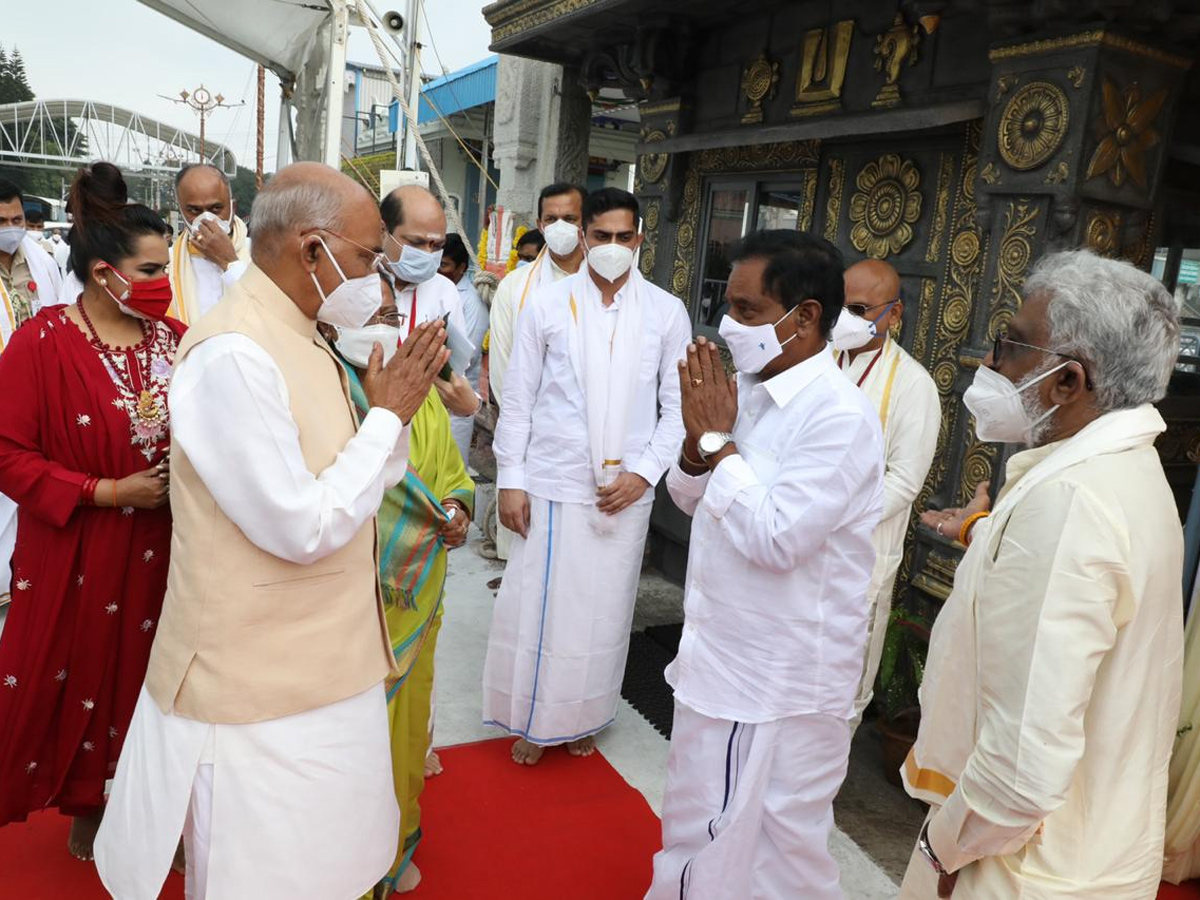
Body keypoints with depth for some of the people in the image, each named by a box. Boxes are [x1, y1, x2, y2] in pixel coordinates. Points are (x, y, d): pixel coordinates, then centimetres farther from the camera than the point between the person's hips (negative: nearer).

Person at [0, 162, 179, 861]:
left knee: (147, 668, 11)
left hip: (161, 550, 3)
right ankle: (87, 804, 35)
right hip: (78, 557, -3)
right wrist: (106, 493, -16)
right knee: (83, 672, 11)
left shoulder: (176, 340, 1)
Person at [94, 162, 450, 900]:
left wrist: (394, 411, -3)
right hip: (261, 693, -9)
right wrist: (389, 414, -17)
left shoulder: (300, 339, 7)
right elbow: (303, 527, -25)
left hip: (321, 672, 9)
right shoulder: (232, 355, -23)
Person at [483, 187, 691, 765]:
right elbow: (518, 400, 1)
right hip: (551, 485, 0)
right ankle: (533, 718, 29)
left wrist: (644, 472, -8)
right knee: (537, 606, 7)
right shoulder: (547, 306, 0)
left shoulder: (666, 313, 1)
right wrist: (510, 480, -3)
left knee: (604, 610, 12)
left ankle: (584, 718, 33)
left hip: (625, 490, 1)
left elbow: (678, 406, 2)